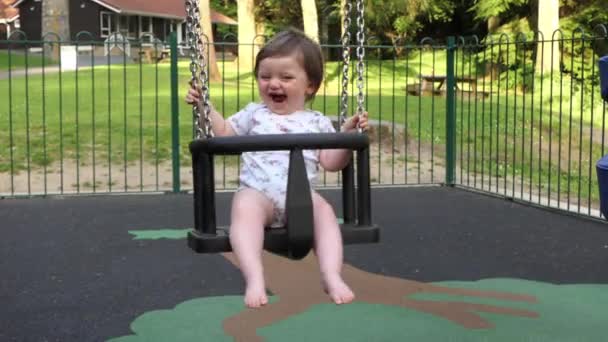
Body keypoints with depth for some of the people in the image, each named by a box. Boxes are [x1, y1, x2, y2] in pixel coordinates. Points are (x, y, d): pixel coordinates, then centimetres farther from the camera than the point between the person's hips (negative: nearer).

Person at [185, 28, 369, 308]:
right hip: (257, 193, 0)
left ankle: (332, 277, -34)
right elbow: (224, 134, 28)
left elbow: (331, 162, 11)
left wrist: (347, 136, -3)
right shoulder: (254, 114, 21)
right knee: (245, 206, -35)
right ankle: (254, 278, -43)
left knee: (323, 209, -32)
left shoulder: (317, 122, 17)